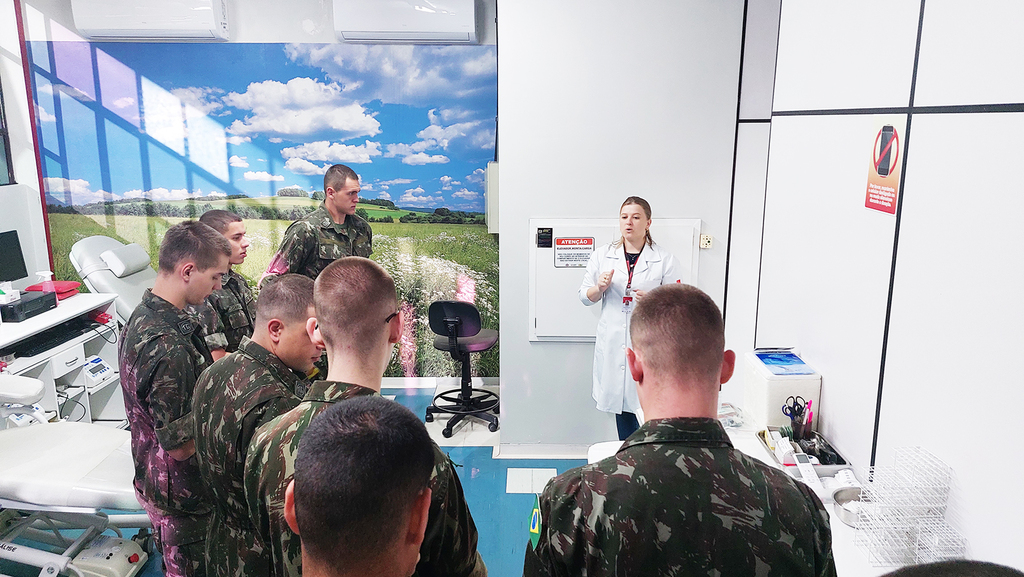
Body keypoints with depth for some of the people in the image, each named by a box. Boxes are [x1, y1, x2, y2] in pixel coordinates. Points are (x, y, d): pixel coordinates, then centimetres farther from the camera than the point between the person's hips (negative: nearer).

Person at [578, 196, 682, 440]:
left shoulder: (664, 260, 2)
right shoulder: (602, 255, 9)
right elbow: (585, 297, 11)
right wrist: (600, 288, -11)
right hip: (613, 344, 3)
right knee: (620, 401, 10)